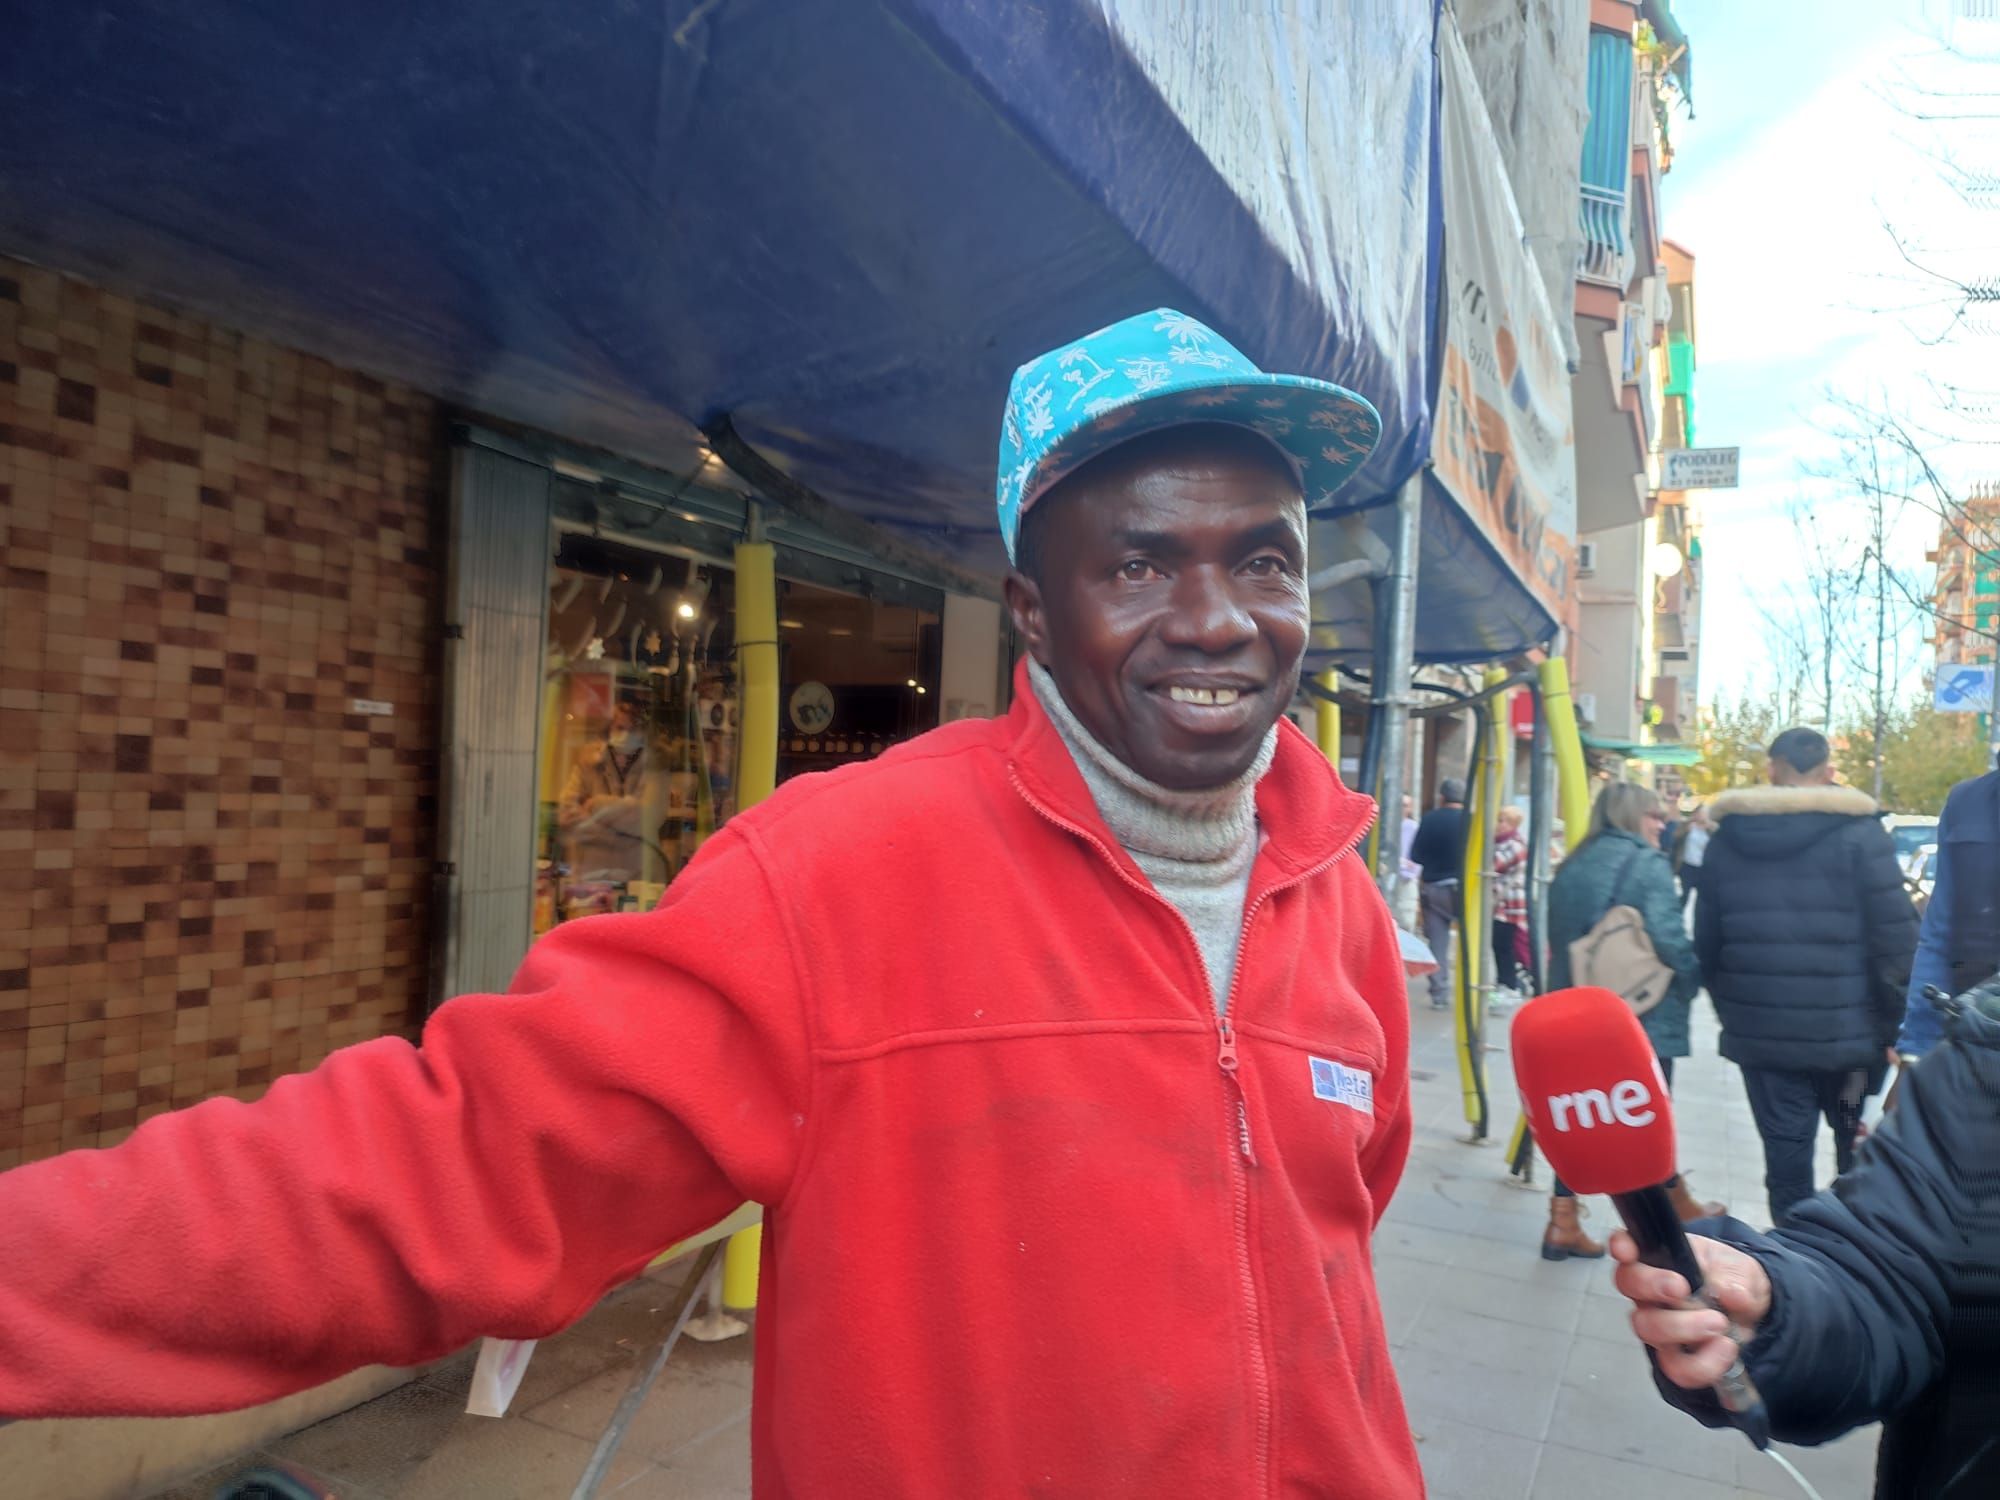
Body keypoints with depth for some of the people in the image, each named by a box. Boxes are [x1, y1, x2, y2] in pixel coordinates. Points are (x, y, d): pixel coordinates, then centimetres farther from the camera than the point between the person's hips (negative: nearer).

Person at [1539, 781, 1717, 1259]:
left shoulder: (1572, 866, 8)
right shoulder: (1645, 863, -12)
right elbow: (1668, 939, -20)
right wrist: (1692, 980, -3)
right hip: (1643, 1017, -6)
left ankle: (1563, 1222, 9)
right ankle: (1677, 1210, 31)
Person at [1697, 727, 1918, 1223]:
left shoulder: (1725, 841, 4)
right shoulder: (1859, 834, -7)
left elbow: (1707, 941, 8)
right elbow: (1895, 936, -11)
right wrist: (1898, 1022, -4)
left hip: (1760, 1032, 2)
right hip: (1846, 1032, -2)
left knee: (1785, 1147, 8)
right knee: (1860, 1148, 13)